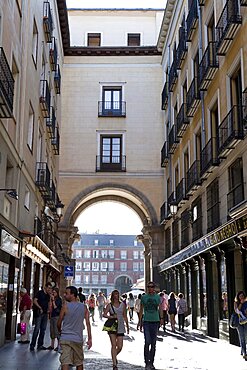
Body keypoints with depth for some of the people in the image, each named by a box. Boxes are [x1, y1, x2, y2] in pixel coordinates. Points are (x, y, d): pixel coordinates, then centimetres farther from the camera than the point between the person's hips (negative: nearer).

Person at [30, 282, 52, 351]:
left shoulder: (48, 295, 14)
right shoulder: (40, 293, -5)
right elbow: (35, 301, -13)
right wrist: (40, 308, -18)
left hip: (45, 313, 7)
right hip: (39, 313, -7)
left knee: (43, 329, 9)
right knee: (37, 329, -10)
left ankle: (40, 345, 15)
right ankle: (32, 345, -5)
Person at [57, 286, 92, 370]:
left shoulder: (65, 306, -7)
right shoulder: (84, 307, 2)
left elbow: (59, 323, 0)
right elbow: (88, 323, -3)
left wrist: (60, 331, 20)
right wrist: (89, 339, 0)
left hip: (65, 338, -3)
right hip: (78, 339, 3)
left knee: (65, 363, -8)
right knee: (79, 363, 19)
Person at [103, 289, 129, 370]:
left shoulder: (122, 304, 9)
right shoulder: (109, 305, 3)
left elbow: (125, 316, 14)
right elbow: (104, 314, -3)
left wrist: (127, 326, 16)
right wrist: (111, 316, -18)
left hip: (120, 327, 2)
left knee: (120, 347, 0)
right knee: (114, 345, -7)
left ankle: (114, 356, 31)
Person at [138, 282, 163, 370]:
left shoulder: (157, 297, 6)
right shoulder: (144, 297, 4)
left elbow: (160, 308, 10)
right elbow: (141, 309, 11)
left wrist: (161, 318, 0)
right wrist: (139, 320, 9)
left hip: (155, 321, 2)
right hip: (146, 321, -2)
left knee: (153, 343, 7)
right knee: (147, 342, -11)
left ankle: (151, 362, 17)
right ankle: (147, 362, -5)